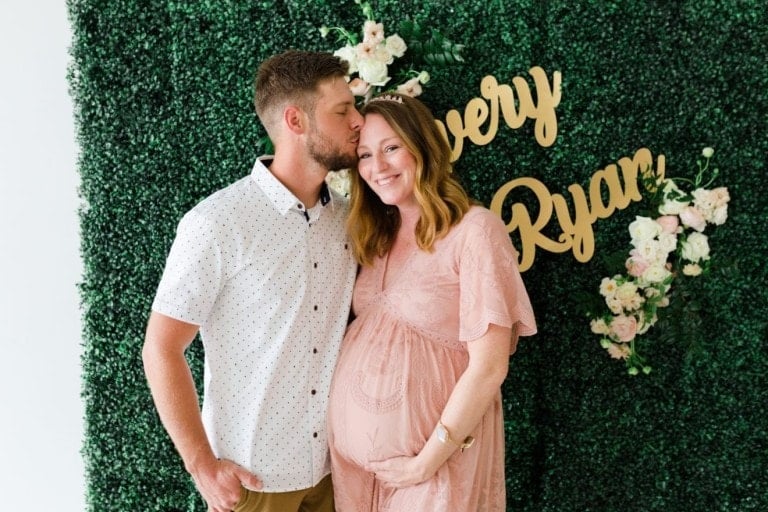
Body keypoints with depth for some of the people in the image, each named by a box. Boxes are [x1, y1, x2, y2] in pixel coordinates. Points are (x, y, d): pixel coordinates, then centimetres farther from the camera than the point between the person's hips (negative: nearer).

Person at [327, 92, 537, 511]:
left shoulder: (474, 230, -14)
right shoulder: (376, 236, 6)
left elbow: (489, 366, -17)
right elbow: (365, 332, 10)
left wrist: (426, 461, -15)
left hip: (428, 450, -6)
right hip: (352, 443, 6)